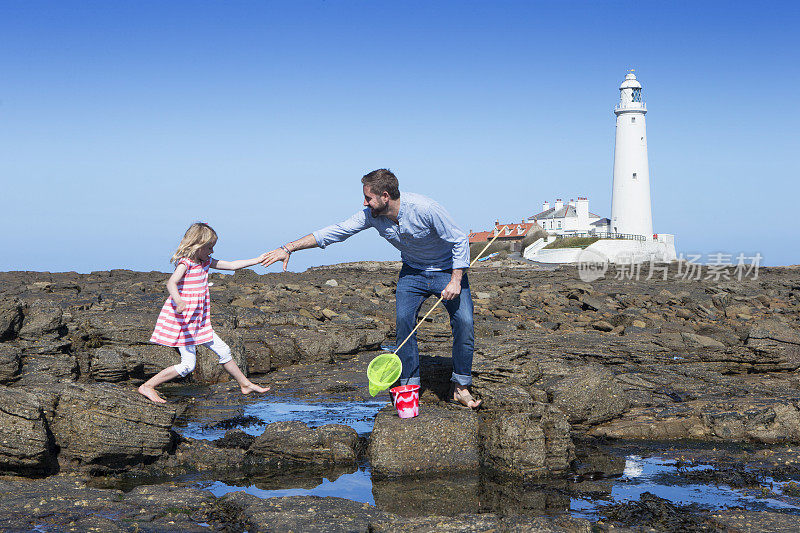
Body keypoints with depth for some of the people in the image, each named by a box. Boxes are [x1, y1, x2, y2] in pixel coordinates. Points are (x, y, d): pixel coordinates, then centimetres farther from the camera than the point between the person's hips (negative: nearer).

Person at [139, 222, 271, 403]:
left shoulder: (206, 262, 9)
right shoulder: (185, 263, -17)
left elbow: (232, 265, 18)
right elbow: (171, 283, -33)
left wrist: (257, 260, 18)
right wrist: (178, 300, -53)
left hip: (199, 322, 9)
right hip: (182, 320, -9)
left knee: (223, 350, 13)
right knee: (188, 364, -11)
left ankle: (245, 384, 27)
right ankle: (147, 387, -3)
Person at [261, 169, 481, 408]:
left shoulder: (425, 209, -31)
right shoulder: (371, 215, -16)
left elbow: (460, 241, -22)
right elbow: (336, 231, -12)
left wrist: (455, 281, -27)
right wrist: (289, 248, -17)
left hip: (447, 270, -4)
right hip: (412, 270, 4)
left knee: (464, 322, -17)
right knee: (404, 320, -16)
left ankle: (460, 387, -4)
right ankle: (410, 385, -5)